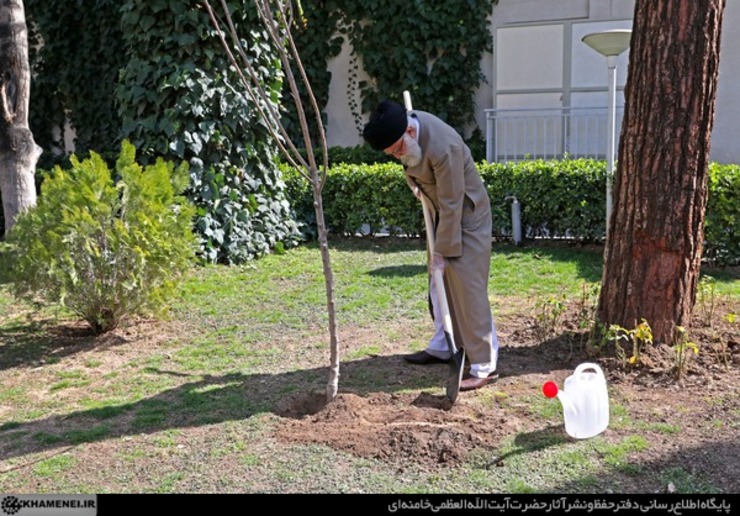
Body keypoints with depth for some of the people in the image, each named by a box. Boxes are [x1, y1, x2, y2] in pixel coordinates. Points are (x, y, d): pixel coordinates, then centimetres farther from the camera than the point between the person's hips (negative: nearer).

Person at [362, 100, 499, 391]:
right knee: (441, 282, 16)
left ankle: (484, 366, -4)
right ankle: (442, 347, 29)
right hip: (443, 211, 9)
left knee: (468, 287, -10)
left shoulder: (442, 149, -35)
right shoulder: (404, 126, -9)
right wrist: (416, 184, -2)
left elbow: (452, 205, -28)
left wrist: (441, 250, -22)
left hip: (466, 214, -9)